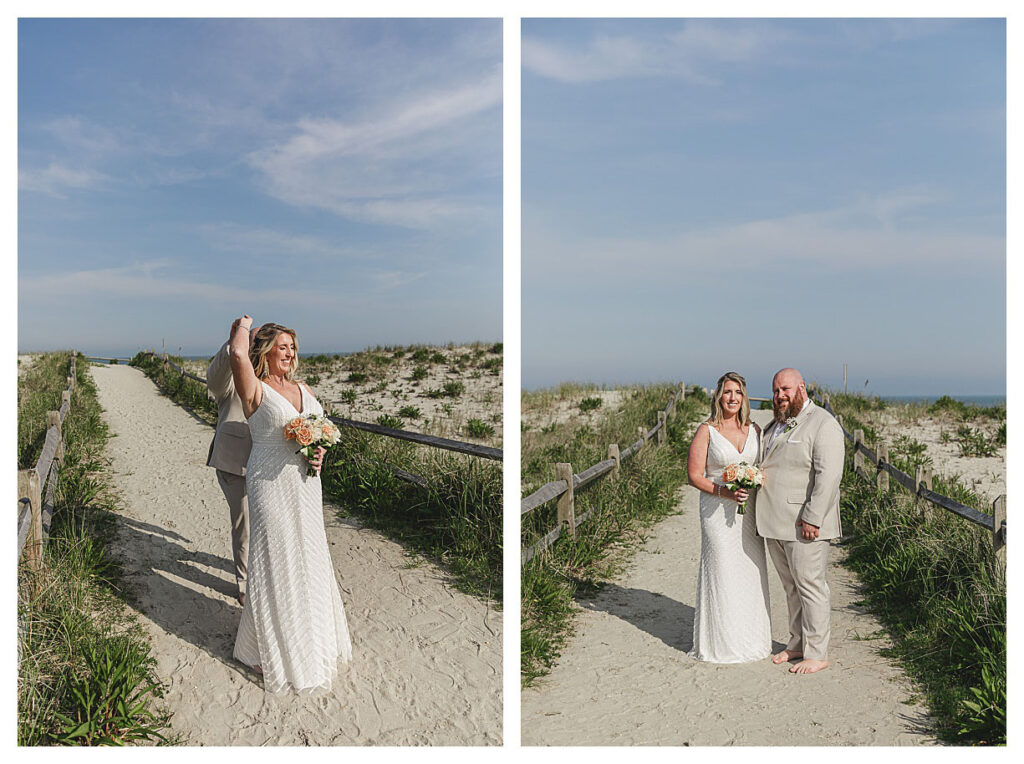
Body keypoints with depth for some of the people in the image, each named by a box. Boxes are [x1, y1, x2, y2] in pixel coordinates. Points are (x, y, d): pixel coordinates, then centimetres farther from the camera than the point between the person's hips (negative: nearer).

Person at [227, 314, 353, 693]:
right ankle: (265, 649, 21)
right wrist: (242, 324, -6)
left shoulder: (303, 389, 11)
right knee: (274, 562, 2)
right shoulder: (255, 390, -10)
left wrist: (319, 451, -3)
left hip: (306, 485, 7)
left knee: (307, 558, 16)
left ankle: (310, 638, 35)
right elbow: (237, 354, -28)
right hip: (271, 485, -7)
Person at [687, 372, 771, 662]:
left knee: (752, 572, 9)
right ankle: (722, 643, 12)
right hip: (718, 511, -4)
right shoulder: (706, 431, -4)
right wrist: (725, 492, -19)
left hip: (750, 510, 4)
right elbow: (694, 476, -6)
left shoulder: (754, 430, 9)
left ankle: (752, 640, 24)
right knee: (722, 573, -2)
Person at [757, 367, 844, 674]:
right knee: (790, 586, 16)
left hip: (803, 524, -8)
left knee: (809, 585, 0)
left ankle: (817, 654, 11)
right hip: (775, 523, 8)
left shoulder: (823, 424, -11)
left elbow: (828, 476, -18)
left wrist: (812, 519, -21)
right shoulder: (776, 425, 17)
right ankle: (797, 643, 28)